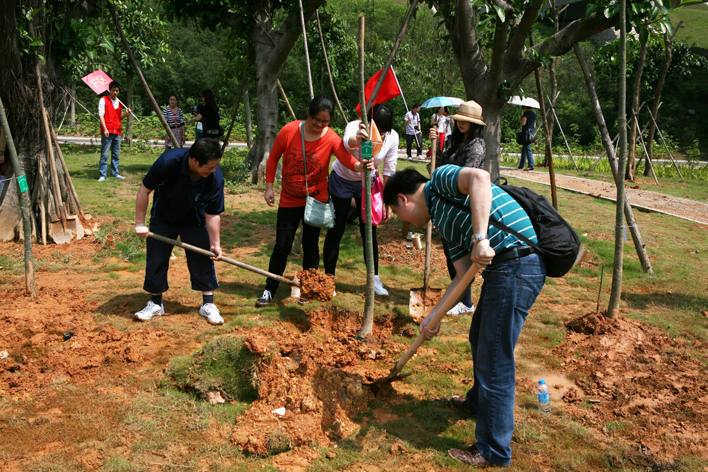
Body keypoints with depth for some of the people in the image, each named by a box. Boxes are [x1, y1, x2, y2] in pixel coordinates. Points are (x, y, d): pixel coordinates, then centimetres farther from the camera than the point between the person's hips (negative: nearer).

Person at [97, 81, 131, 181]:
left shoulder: (119, 102, 17)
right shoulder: (104, 100, 0)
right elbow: (101, 115, -6)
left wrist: (125, 114, 1)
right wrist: (105, 129, -17)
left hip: (117, 131, 6)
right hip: (107, 131, -6)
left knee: (116, 154, 10)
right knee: (105, 154, -7)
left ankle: (115, 173, 18)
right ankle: (102, 175, -4)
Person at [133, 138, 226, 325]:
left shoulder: (215, 177, -30)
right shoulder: (168, 161, -35)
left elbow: (213, 214, -19)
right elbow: (145, 190, -20)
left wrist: (215, 243, -19)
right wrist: (140, 223, -16)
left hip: (194, 220, 1)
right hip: (163, 218, 0)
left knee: (203, 259, -3)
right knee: (156, 260, 4)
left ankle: (208, 304, 11)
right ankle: (155, 304, 21)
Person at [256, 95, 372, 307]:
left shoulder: (331, 139, -14)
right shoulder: (289, 131, -12)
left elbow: (346, 158, -31)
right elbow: (273, 158, 0)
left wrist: (359, 166, -53)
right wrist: (269, 187, -3)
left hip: (316, 200, 0)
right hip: (289, 200, 1)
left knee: (311, 246, 6)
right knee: (282, 246, 3)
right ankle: (269, 290, 15)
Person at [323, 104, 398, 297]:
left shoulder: (392, 137, -19)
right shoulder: (355, 127, -30)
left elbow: (389, 172, -10)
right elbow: (348, 142, -56)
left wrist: (386, 202, -9)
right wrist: (358, 139, -79)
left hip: (367, 183, 3)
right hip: (342, 181, -3)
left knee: (369, 231, 2)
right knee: (336, 230, 1)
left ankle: (375, 280, 14)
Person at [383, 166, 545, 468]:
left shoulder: (441, 179, -3)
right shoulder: (445, 220, 22)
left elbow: (479, 177, -25)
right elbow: (464, 275, 17)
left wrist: (479, 238, -30)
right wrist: (433, 316, 14)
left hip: (516, 266, -10)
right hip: (501, 268, 10)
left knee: (494, 360, -1)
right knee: (480, 339, 29)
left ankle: (494, 451, 12)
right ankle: (479, 401, 53)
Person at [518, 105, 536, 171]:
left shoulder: (526, 113, -7)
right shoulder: (533, 114, 18)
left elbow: (523, 123, -16)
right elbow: (534, 125, 22)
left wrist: (520, 119, 3)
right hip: (532, 132, 9)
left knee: (528, 149, -13)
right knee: (523, 150, 16)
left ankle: (531, 166, -19)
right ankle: (521, 165, 21)